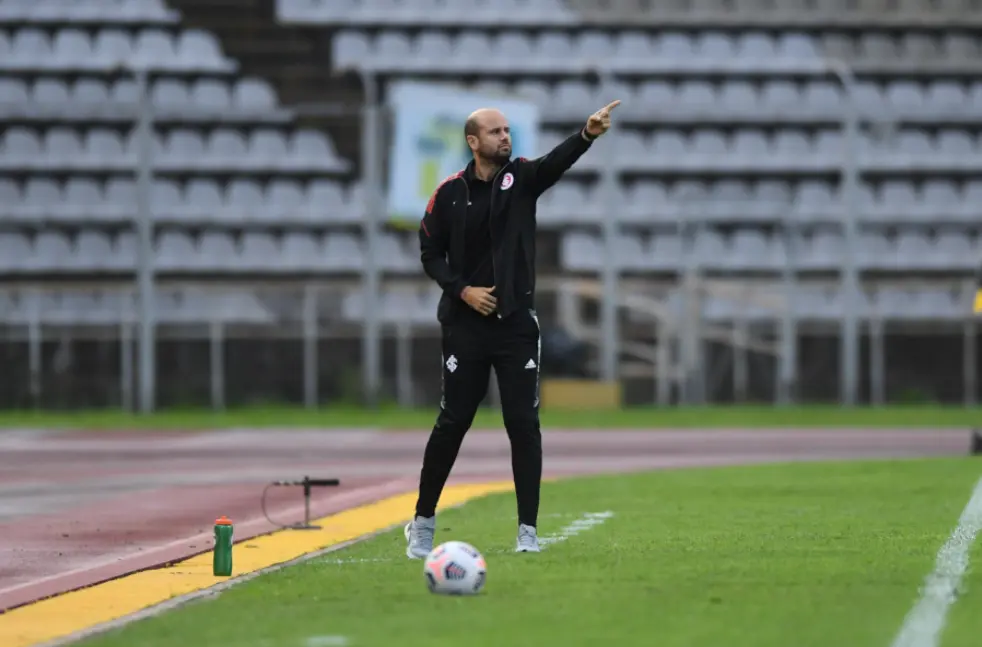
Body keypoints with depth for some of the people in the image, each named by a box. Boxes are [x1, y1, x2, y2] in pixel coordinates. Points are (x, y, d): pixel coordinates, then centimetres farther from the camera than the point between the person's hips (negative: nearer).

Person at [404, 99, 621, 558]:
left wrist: (588, 134, -40)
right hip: (465, 326, -1)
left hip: (516, 324, 1)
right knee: (452, 423, 2)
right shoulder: (450, 193, -2)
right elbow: (430, 253, 5)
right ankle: (423, 522, 16)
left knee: (523, 424, -3)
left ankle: (528, 530, 3)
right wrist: (461, 289, -11)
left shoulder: (522, 177, 0)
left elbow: (559, 160, -21)